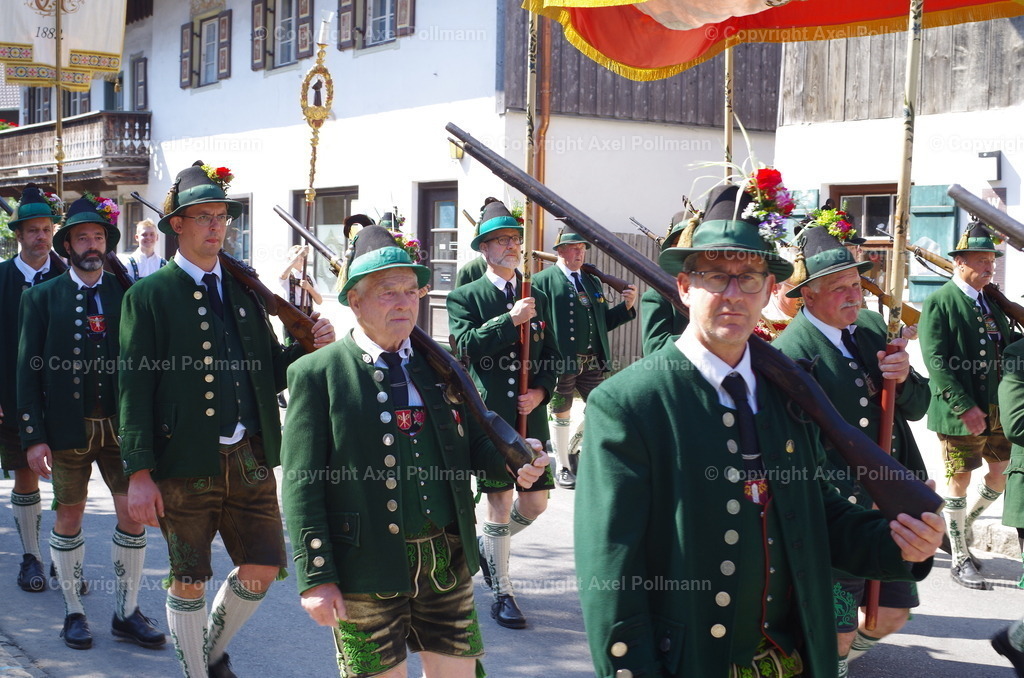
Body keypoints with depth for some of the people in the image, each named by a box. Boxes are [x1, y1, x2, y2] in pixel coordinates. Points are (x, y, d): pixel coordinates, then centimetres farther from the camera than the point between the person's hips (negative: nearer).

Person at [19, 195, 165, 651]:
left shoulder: (126, 293, 5)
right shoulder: (42, 298, 1)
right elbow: (28, 370, -1)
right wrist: (34, 436, -7)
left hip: (121, 424, 1)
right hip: (68, 426, -1)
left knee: (133, 514, 1)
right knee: (69, 517, 8)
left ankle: (126, 612, 15)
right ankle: (73, 612, 23)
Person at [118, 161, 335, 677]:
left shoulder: (245, 292, 12)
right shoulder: (149, 296, -3)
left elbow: (269, 376, 12)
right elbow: (135, 387, -8)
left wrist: (309, 347, -8)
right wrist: (139, 473, -14)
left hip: (251, 459, 4)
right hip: (186, 462, -4)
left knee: (263, 568, 7)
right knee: (189, 581, 7)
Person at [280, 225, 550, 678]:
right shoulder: (317, 373, -4)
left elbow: (473, 445, 13)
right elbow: (301, 485, -7)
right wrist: (316, 577, -12)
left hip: (447, 562, 4)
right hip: (366, 571, -4)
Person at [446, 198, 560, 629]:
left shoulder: (538, 298, 14)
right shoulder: (464, 298, 2)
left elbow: (551, 355, 14)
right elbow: (466, 345, -14)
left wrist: (540, 391, -3)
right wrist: (511, 319, -19)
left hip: (531, 416, 4)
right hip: (489, 417, -4)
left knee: (535, 502, 5)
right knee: (500, 502, 0)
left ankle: (489, 545, 35)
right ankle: (503, 594, 13)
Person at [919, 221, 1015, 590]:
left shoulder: (993, 302, 13)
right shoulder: (939, 303, -9)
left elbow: (1008, 349, 19)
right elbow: (936, 362, -16)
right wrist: (965, 407, -22)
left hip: (999, 409, 7)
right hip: (960, 412, -7)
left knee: (1005, 471, 11)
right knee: (959, 480, 2)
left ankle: (963, 526, 33)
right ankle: (959, 558, 14)